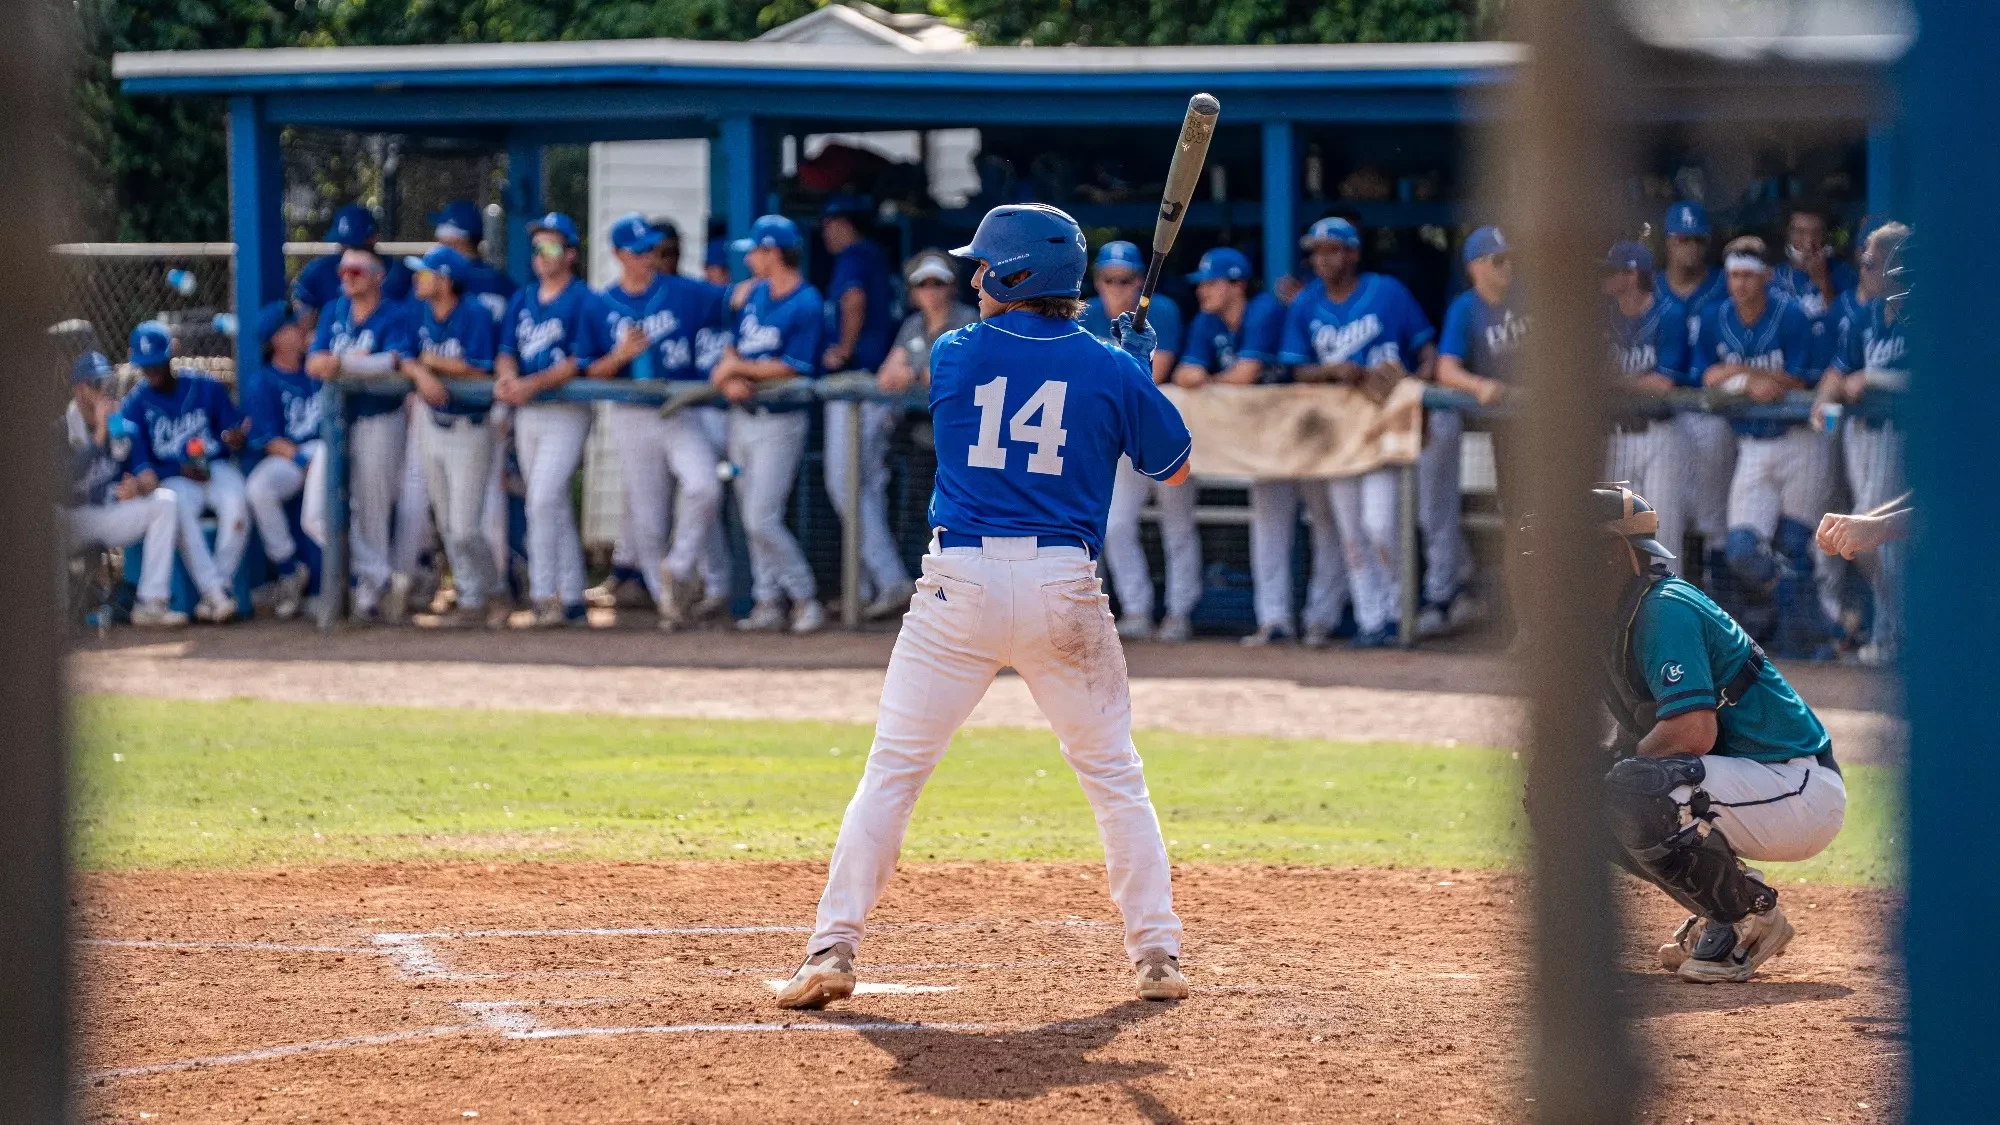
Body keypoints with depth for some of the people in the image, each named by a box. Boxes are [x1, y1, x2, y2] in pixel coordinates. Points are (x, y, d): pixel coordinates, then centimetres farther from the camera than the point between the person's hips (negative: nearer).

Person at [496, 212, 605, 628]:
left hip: (566, 411, -7)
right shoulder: (521, 301, 14)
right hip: (526, 414, 7)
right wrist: (507, 376, -13)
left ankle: (545, 594, -15)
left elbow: (580, 362, -15)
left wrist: (531, 385, -23)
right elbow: (507, 352, 10)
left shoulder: (584, 301, -7)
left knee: (543, 500, -17)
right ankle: (572, 601, 13)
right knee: (555, 507, 9)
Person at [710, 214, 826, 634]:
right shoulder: (754, 294, 10)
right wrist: (730, 379, -9)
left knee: (762, 520, -12)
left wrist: (737, 368, -11)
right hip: (743, 416, 8)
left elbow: (791, 368, -19)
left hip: (779, 422, -8)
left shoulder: (807, 305, -15)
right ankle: (768, 602, 15)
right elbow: (732, 347, 12)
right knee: (752, 518, 9)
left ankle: (805, 597, 1)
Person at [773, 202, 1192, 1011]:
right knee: (1114, 776, 13)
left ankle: (833, 948, -5)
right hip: (1064, 588, 1)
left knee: (892, 770, 4)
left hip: (960, 582, -1)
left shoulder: (954, 356, 2)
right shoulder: (1111, 370, 1)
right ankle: (1157, 956, 10)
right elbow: (1174, 466, 13)